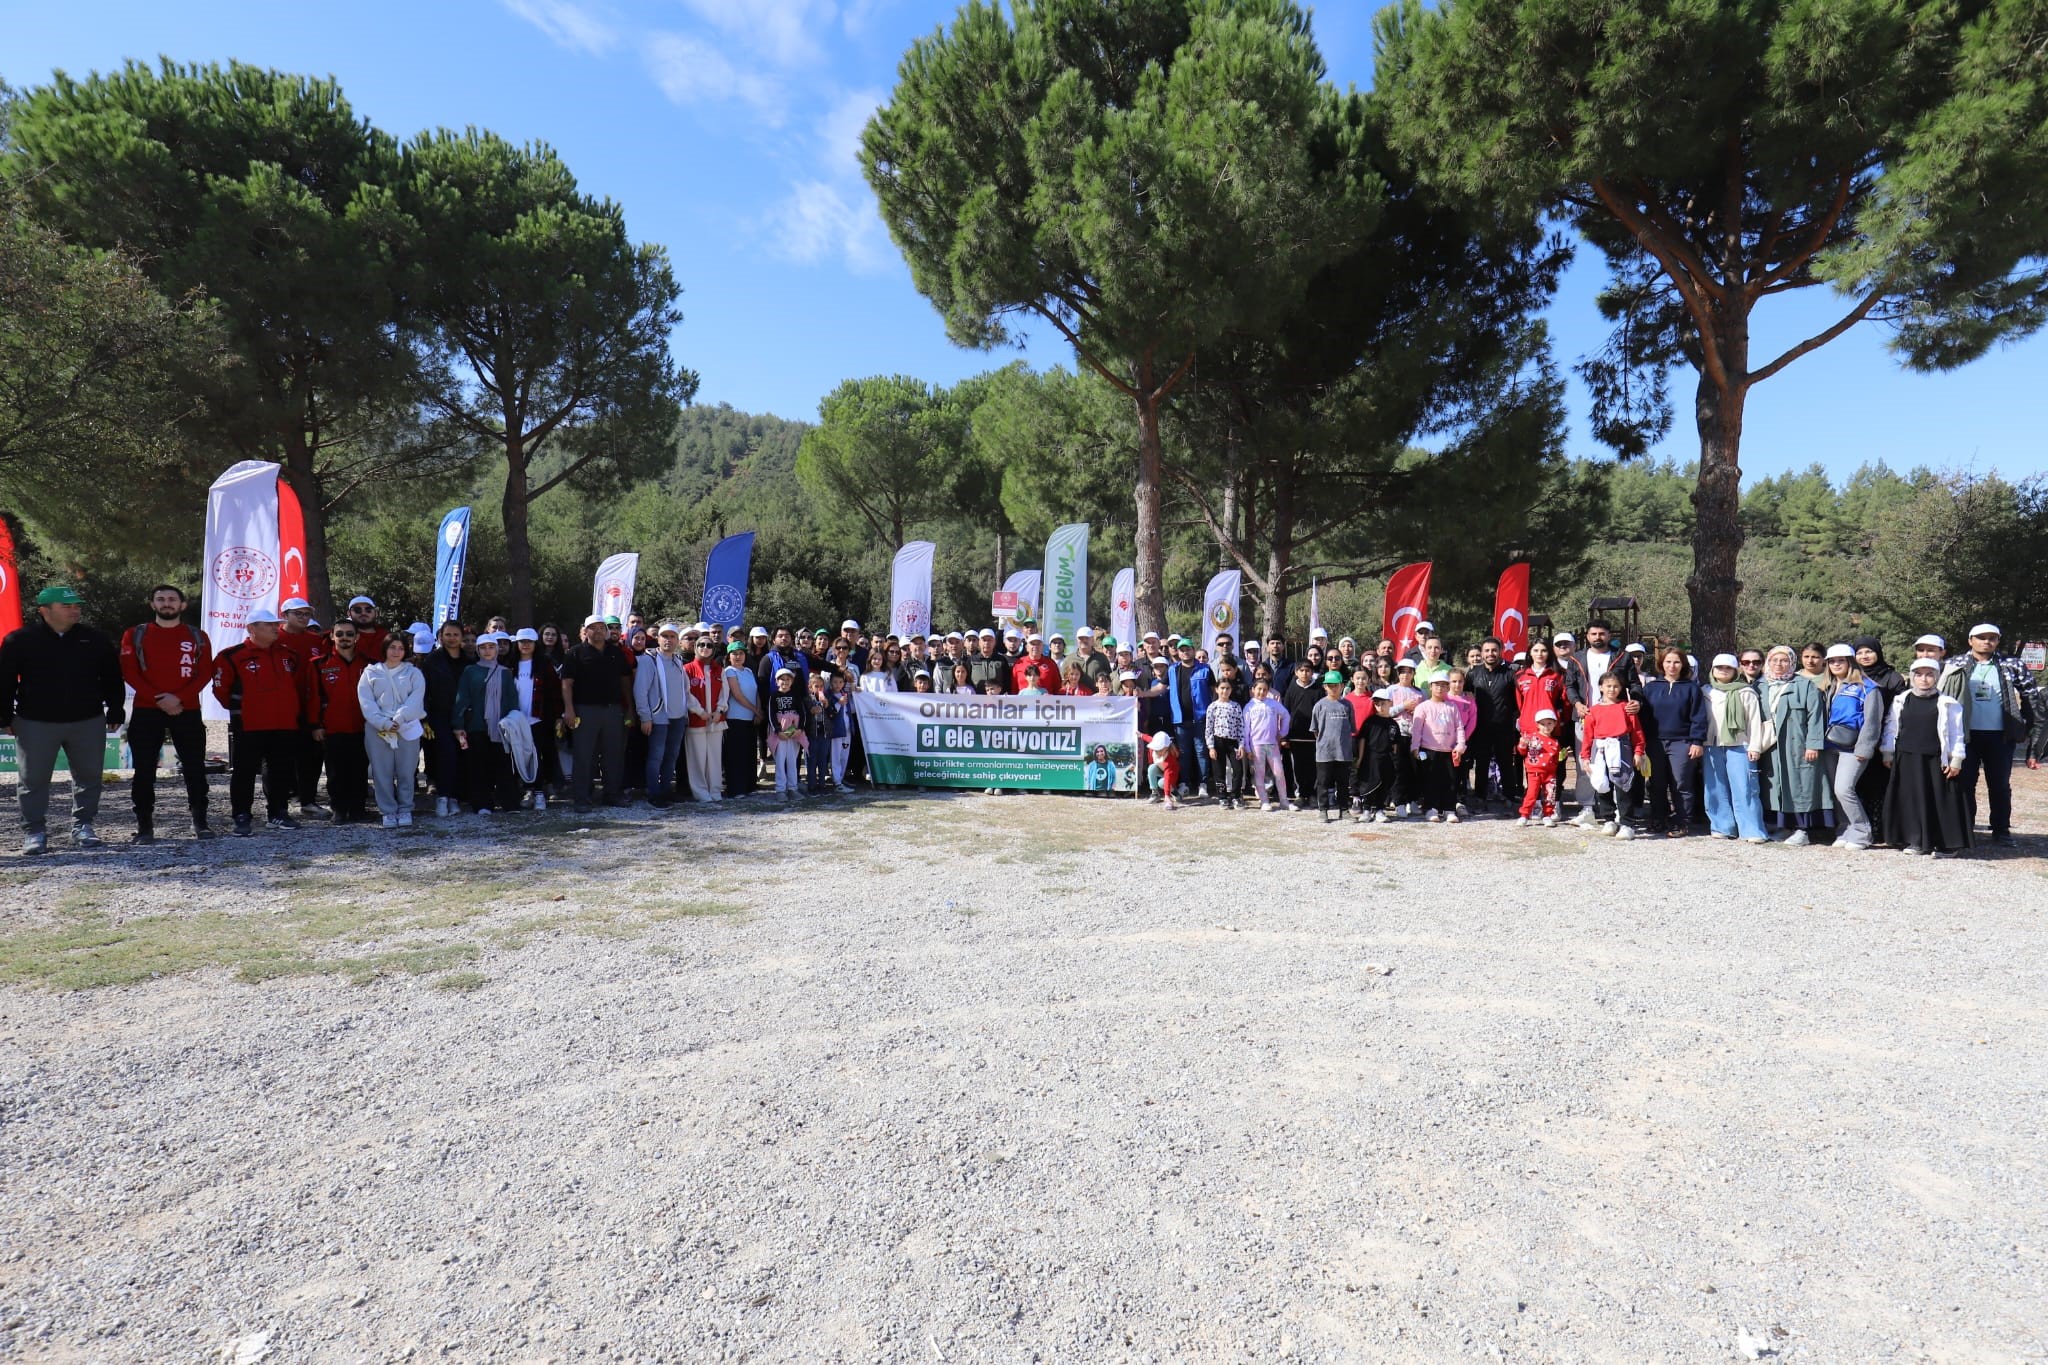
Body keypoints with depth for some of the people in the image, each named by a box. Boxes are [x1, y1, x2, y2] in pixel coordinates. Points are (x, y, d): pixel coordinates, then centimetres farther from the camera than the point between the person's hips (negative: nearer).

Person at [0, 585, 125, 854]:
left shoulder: (94, 639, 4)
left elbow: (112, 678, 9)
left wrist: (115, 711, 7)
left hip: (88, 722, 2)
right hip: (35, 724, -2)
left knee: (88, 776, 8)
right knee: (34, 780, 4)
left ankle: (83, 825, 21)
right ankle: (34, 831, 14)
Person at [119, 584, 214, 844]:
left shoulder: (197, 637, 8)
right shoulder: (135, 635, 7)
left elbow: (205, 673, 0)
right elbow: (129, 672, -1)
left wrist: (179, 698, -14)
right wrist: (158, 699, -13)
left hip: (187, 711, 0)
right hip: (146, 711, 0)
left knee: (195, 768, 1)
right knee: (145, 770, 1)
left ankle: (200, 821, 8)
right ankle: (144, 825, 8)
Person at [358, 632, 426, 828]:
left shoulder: (413, 673, 11)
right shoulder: (371, 672, 11)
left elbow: (415, 700, -1)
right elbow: (366, 702, 1)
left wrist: (397, 719, -14)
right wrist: (384, 723, -12)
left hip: (407, 728, 0)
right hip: (378, 730, 0)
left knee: (406, 771, 2)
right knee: (382, 772, 1)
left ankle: (405, 810, 11)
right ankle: (388, 812, 9)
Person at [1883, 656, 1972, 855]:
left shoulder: (1947, 703, -1)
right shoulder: (1901, 701, 8)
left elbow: (1956, 732, 0)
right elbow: (1891, 728, 12)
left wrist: (1956, 760, -4)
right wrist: (1887, 753, 9)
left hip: (1936, 760, -3)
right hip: (1907, 760, 3)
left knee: (1940, 801, -1)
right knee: (1912, 800, 5)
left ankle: (1945, 843, 9)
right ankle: (1916, 841, 14)